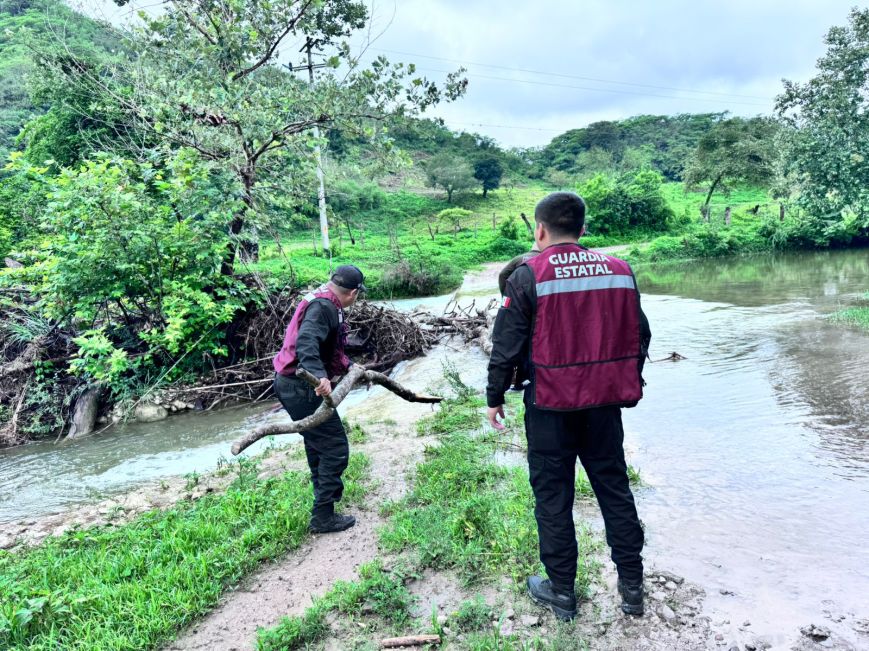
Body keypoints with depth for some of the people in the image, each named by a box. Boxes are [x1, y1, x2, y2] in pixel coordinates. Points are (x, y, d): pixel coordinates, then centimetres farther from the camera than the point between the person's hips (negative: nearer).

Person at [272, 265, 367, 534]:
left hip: (291, 383, 11)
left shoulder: (324, 302, 13)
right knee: (335, 448, -3)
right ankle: (323, 517, 4)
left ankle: (325, 490, 47)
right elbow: (306, 342, -36)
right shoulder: (323, 307, -19)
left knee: (317, 441, 27)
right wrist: (319, 375, -49)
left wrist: (349, 366, 33)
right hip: (301, 388, -11)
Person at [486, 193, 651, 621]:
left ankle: (561, 592, 23)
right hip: (605, 403, 4)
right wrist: (628, 385, 23)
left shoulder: (528, 276, -10)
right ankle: (631, 586, 29)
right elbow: (639, 337, 10)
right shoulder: (619, 271, 3)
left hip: (551, 406, -4)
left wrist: (494, 397, 2)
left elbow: (507, 345, -9)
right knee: (614, 488, 17)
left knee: (552, 495, 10)